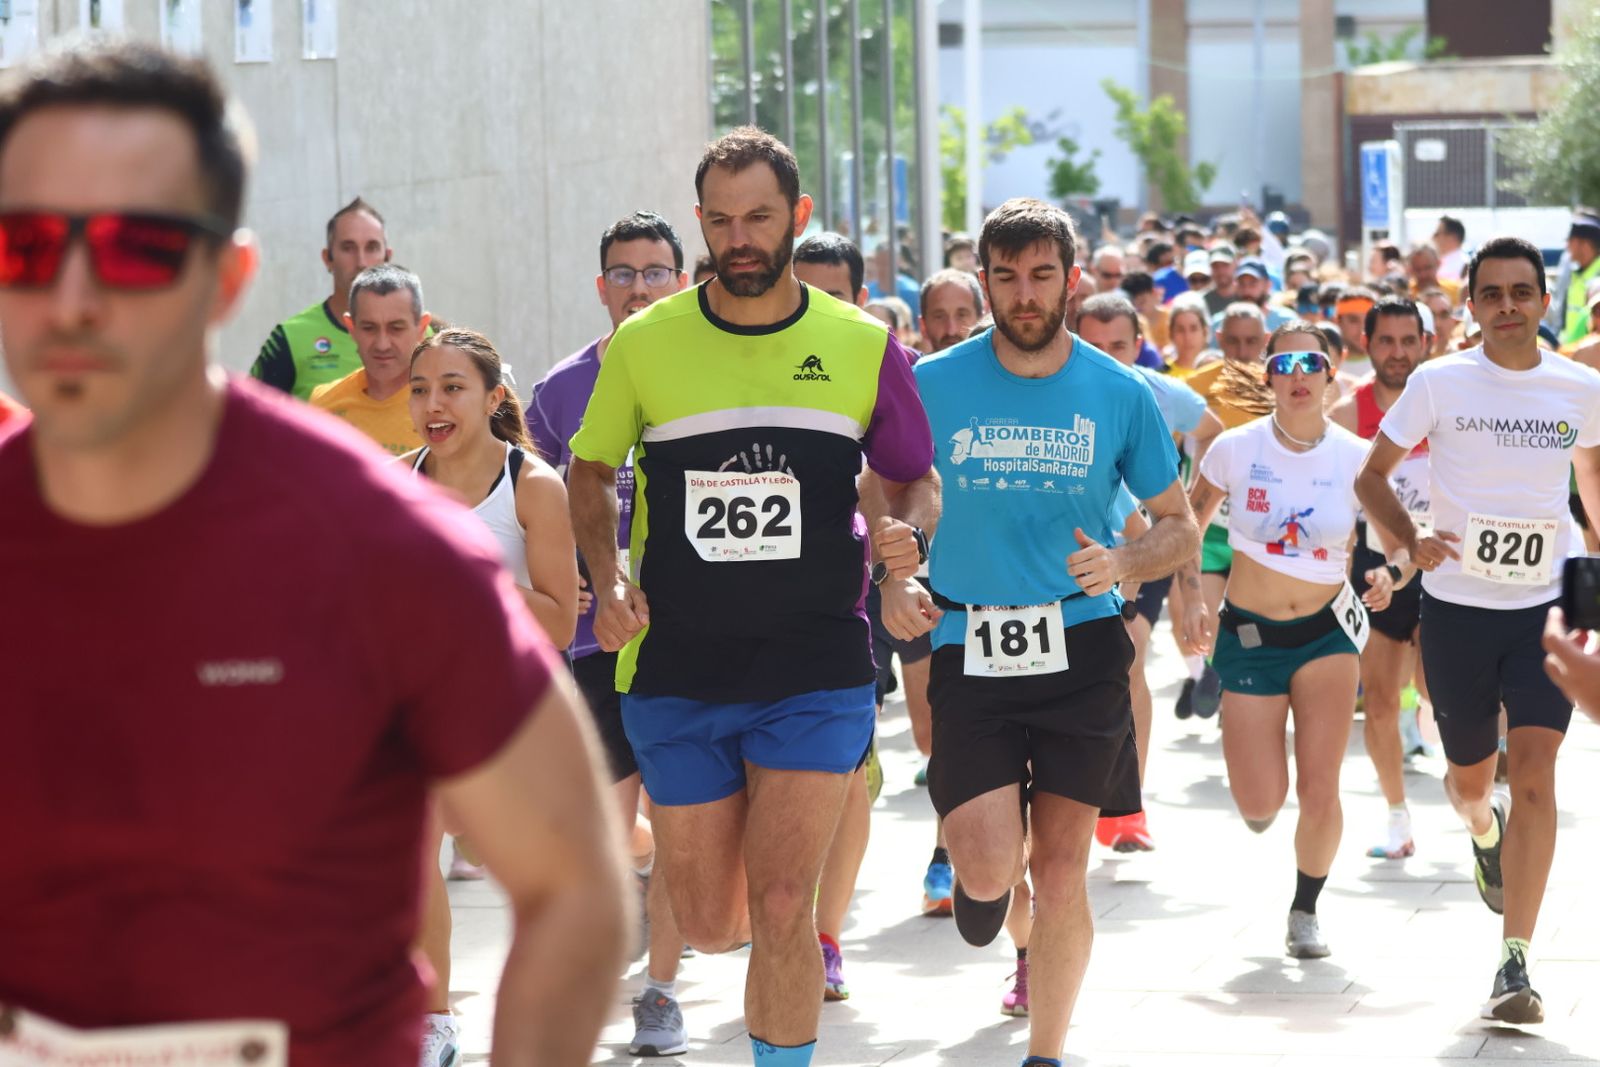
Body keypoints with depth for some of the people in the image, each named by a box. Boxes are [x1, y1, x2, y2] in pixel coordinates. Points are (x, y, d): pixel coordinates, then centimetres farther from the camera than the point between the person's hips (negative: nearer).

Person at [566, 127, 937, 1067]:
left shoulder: (863, 347, 0)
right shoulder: (644, 344, 0)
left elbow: (916, 479, 12)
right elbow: (589, 471, 13)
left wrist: (905, 534, -11)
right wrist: (609, 579, -4)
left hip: (816, 671, -1)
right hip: (676, 671, 1)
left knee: (780, 907, -12)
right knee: (708, 922, 7)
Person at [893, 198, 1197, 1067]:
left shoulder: (1120, 395, 2)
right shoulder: (933, 386, 0)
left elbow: (1179, 527, 10)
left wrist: (1121, 564, -10)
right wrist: (888, 584, -8)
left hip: (1081, 650, 1)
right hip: (968, 650, -1)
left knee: (1061, 873, 2)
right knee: (989, 869, -13)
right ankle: (984, 878, 26)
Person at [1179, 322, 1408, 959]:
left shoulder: (1356, 458, -7)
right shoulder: (1236, 448, -8)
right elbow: (1187, 523, 8)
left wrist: (1390, 575, -19)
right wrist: (1189, 600, -1)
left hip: (1327, 631, 0)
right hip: (1249, 636, 0)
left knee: (1318, 792, -9)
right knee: (1261, 806, -6)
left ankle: (1305, 912, 17)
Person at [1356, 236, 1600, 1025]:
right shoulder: (1438, 383, -4)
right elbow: (1371, 475, 1)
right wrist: (1411, 540, -16)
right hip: (1456, 605, 0)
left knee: (1533, 775, -15)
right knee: (1469, 778, 13)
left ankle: (1515, 964, -16)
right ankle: (1484, 832, 53)